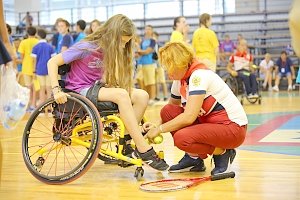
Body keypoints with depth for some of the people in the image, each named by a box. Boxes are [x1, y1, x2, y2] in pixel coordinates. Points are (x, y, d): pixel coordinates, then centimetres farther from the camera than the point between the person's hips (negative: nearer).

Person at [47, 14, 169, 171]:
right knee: (121, 95, -33)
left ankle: (125, 142, -13)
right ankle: (143, 150, -31)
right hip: (80, 91, -7)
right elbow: (53, 62, -15)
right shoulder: (86, 48, -14)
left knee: (142, 96, -13)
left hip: (97, 87, 7)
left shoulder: (109, 50, 7)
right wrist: (56, 90, -27)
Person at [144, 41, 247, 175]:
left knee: (181, 138, -30)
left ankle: (223, 153, -4)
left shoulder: (199, 75, -22)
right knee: (167, 111, -5)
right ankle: (194, 158, 5)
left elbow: (189, 116, -29)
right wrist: (155, 126, -3)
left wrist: (159, 129, -20)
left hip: (234, 128, -9)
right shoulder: (179, 80, 5)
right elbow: (171, 110, 17)